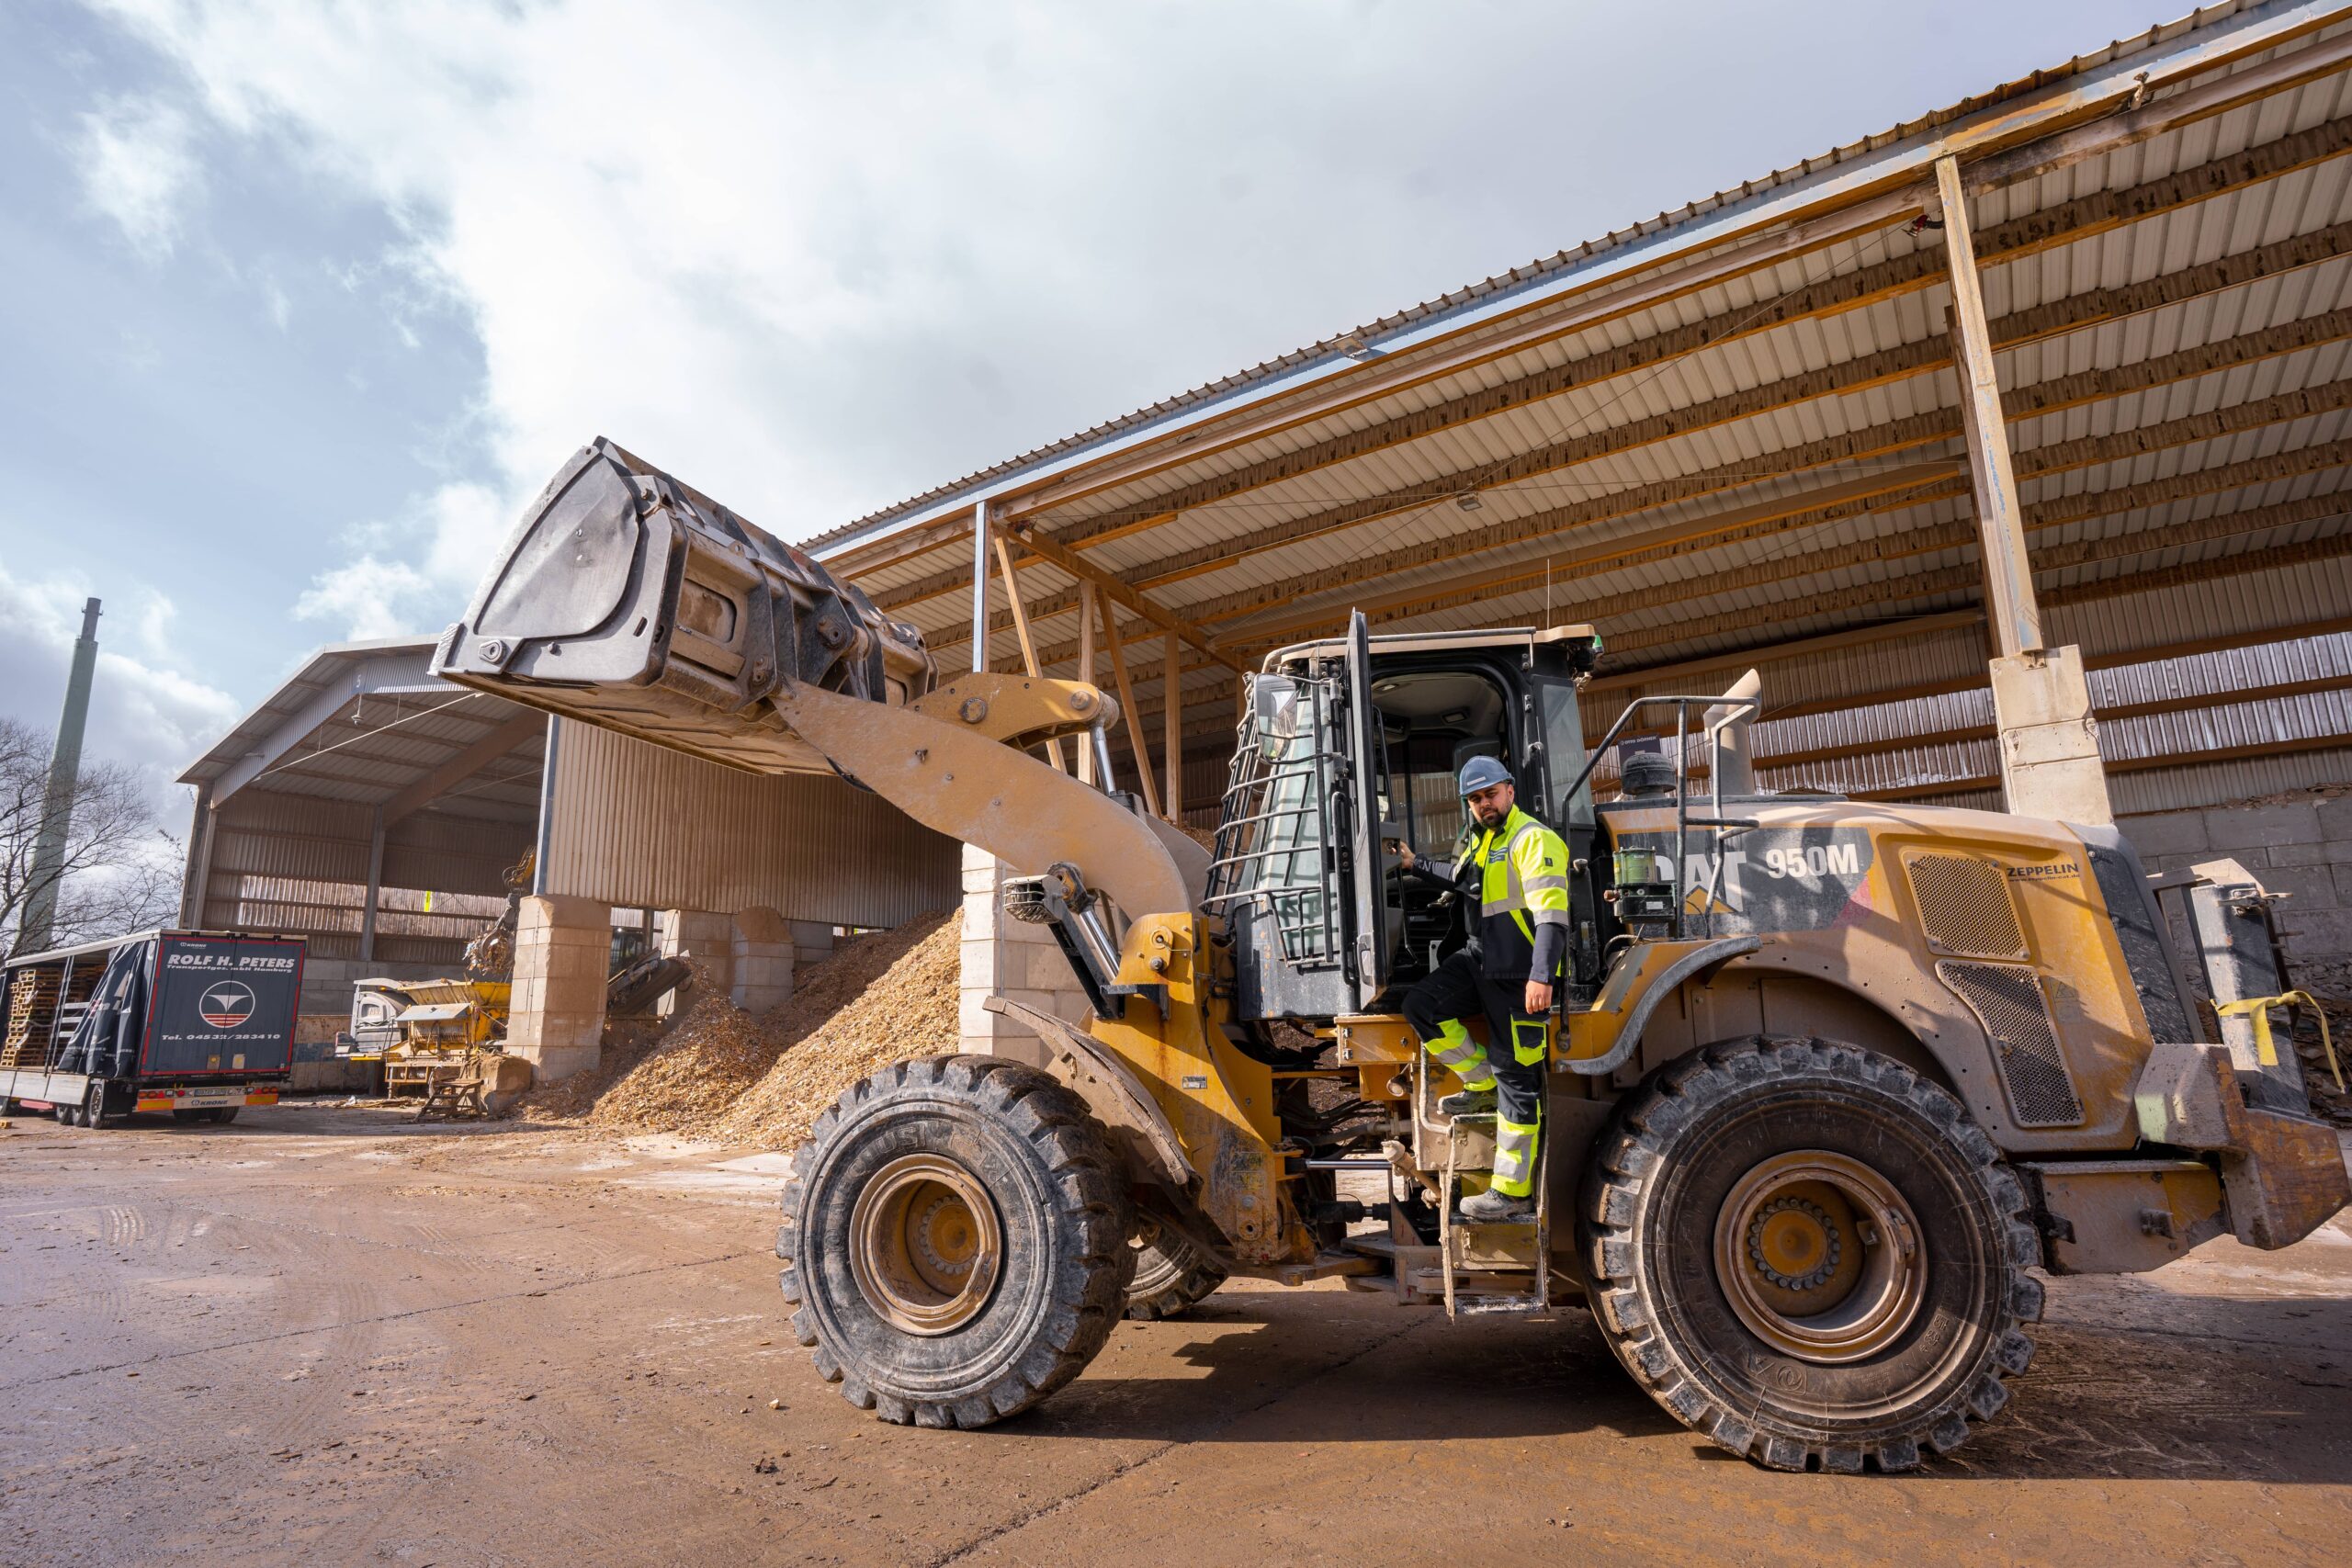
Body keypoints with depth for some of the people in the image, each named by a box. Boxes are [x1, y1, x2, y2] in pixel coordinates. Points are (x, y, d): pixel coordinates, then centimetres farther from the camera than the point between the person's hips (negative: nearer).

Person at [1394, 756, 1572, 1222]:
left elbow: (1552, 915, -21)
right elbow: (1461, 888, 35)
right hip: (1481, 959, 8)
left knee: (1517, 1076, -3)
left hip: (1519, 974, -8)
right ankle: (1482, 1086, 11)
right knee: (1421, 1005, -6)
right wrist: (1415, 868, 26)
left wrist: (1542, 976, -29)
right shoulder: (1479, 842, 16)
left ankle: (1513, 1191, 5)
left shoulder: (1533, 840, -12)